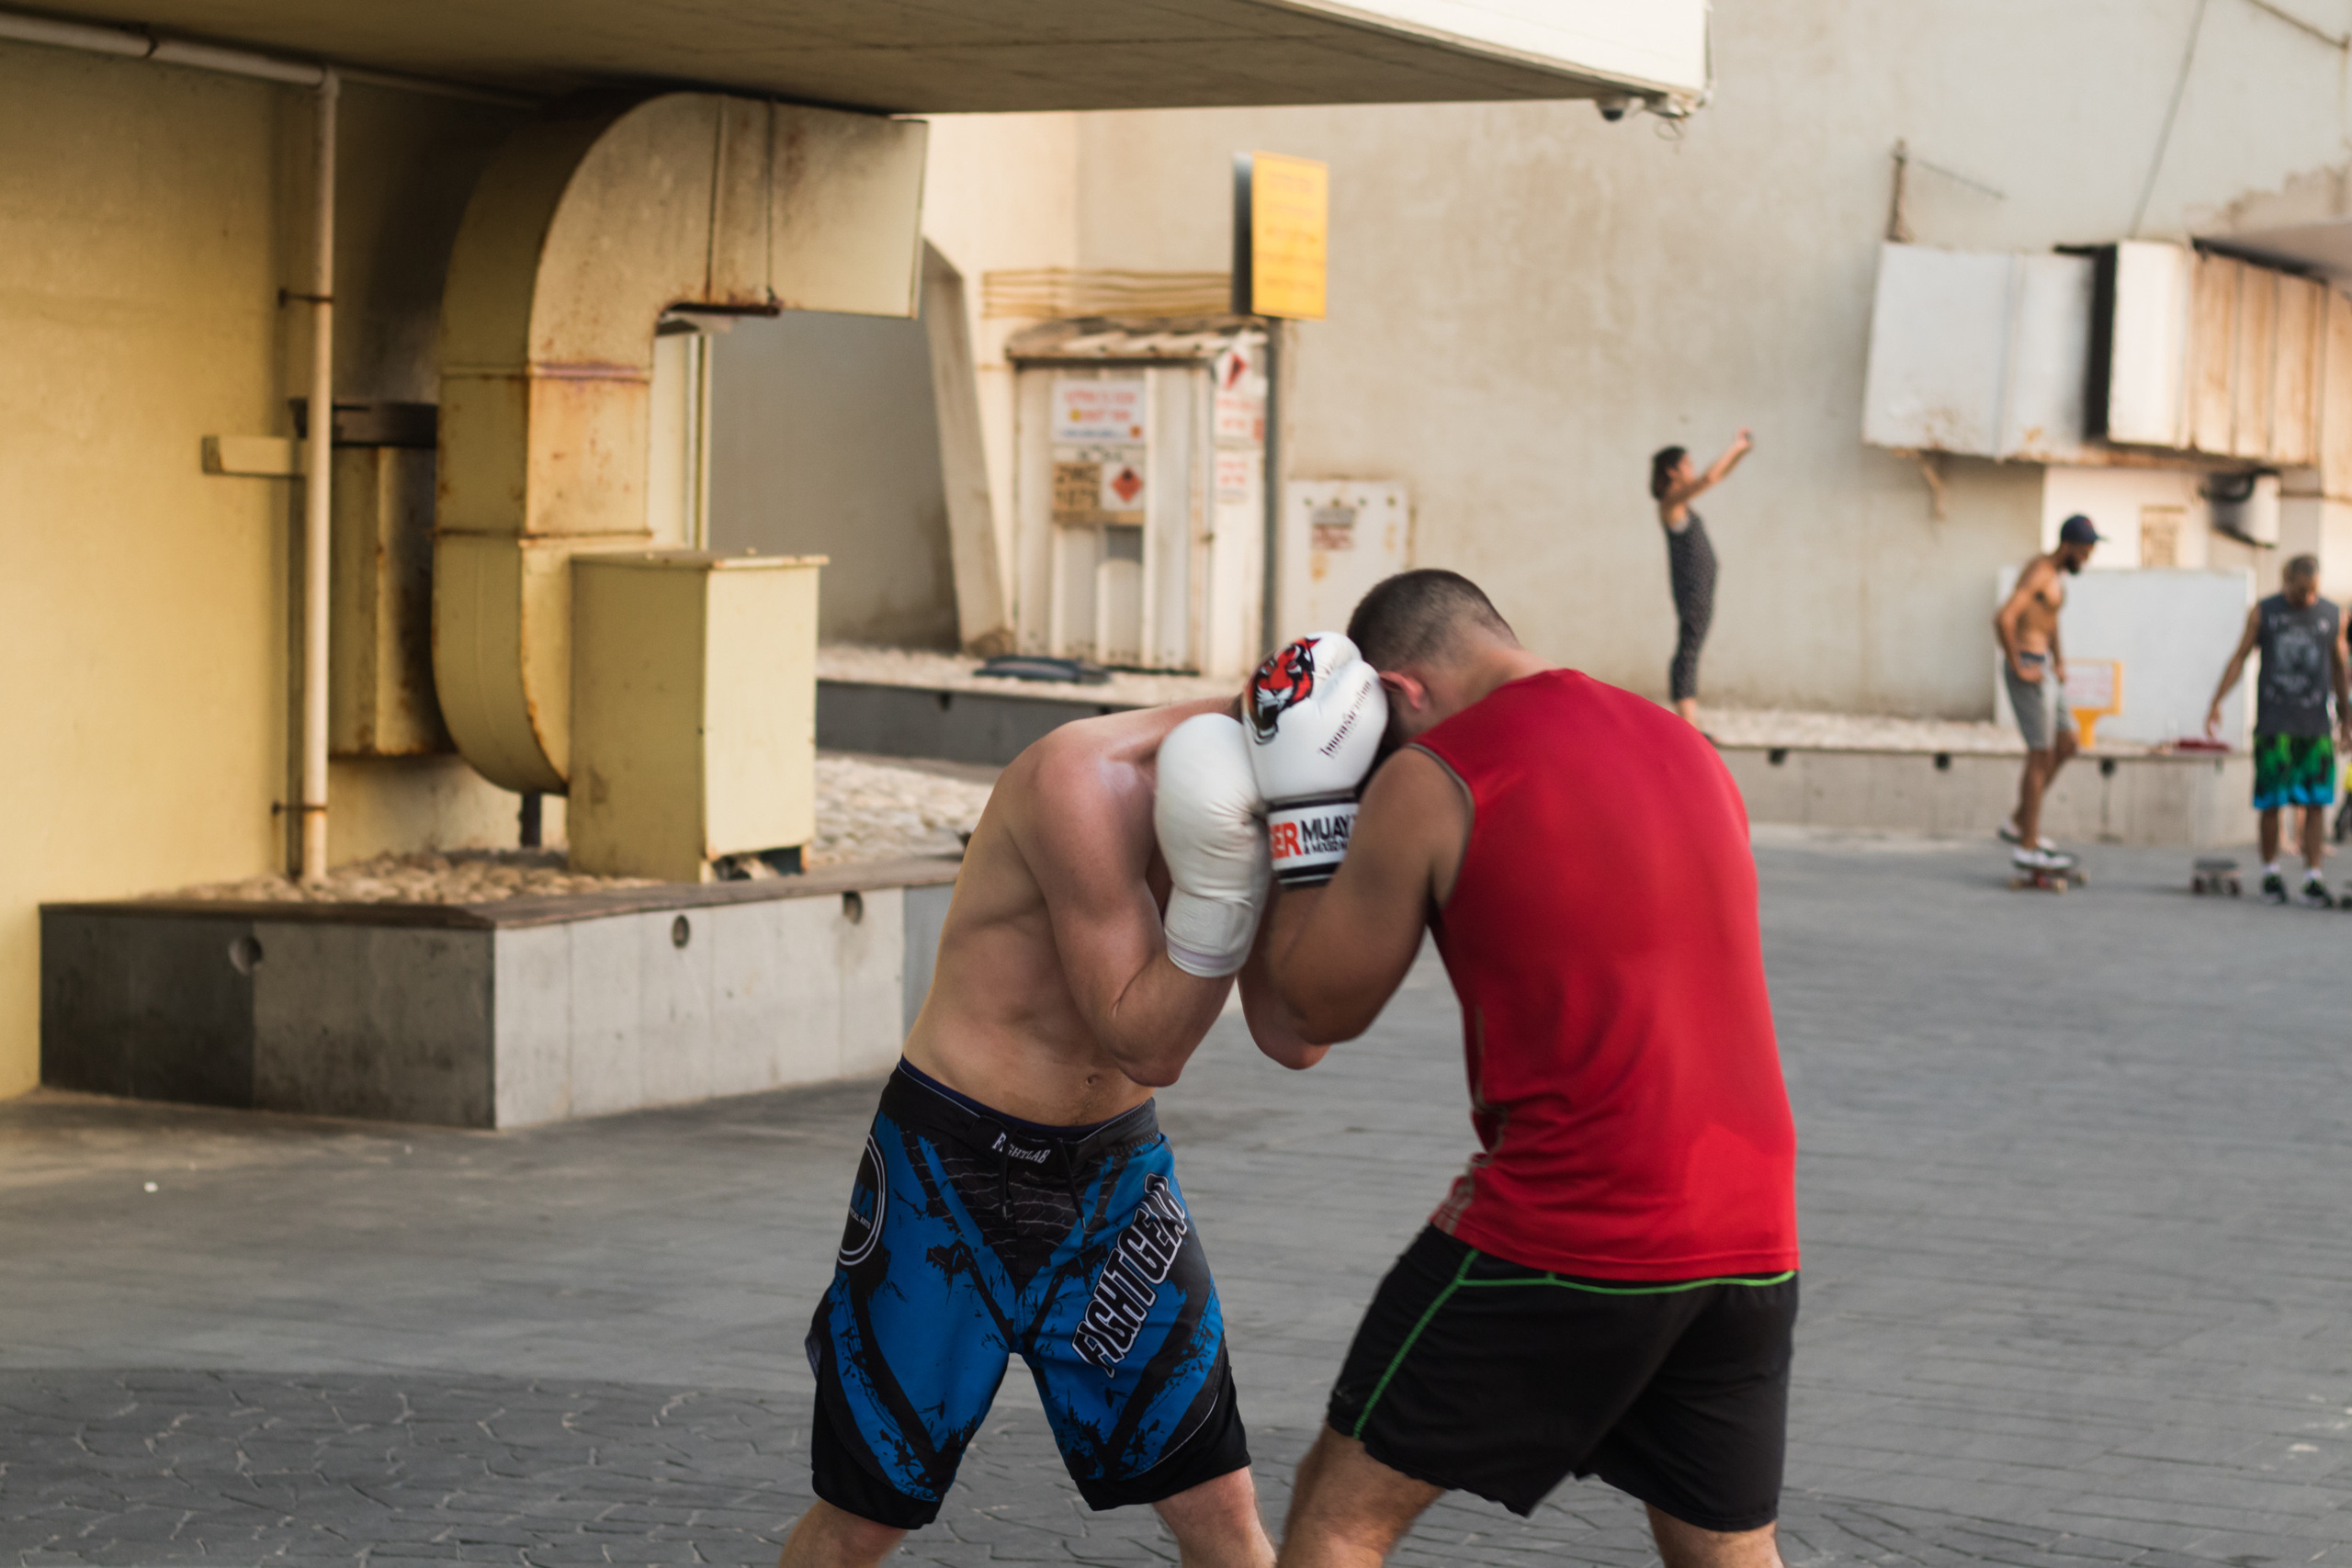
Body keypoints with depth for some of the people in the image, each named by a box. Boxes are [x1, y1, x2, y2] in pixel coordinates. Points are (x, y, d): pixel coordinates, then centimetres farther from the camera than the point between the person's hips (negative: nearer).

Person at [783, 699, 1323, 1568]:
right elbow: (1148, 1047, -25)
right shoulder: (1086, 779, -26)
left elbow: (1296, 1042, -11)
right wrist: (1221, 885, -38)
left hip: (1114, 1167, 6)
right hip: (952, 1166, -5)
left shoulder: (1263, 802, -6)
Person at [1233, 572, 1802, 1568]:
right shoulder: (1688, 749, 13)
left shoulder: (1429, 781, -6)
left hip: (1564, 1230, -6)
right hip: (1750, 1237, 6)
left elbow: (1317, 1009, 4)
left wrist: (1300, 804, 11)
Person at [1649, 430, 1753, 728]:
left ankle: (1690, 725, 9)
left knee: (1691, 651, 8)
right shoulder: (1670, 502, -11)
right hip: (1690, 585, -10)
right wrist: (1734, 448, -14)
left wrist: (1740, 453, 9)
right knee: (1688, 650, -11)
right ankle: (1687, 723, -13)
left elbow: (1719, 477, 23)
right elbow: (1709, 478, -23)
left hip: (1702, 586, 10)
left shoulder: (1681, 499, 15)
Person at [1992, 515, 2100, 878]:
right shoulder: (2038, 573, -18)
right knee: (2041, 756, -5)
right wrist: (2019, 668, -21)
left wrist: (2058, 661, 24)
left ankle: (2019, 822, 20)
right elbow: (2003, 618, -30)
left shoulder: (2056, 574, 15)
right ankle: (2028, 847, 0)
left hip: (2042, 670, 10)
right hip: (2027, 672, -10)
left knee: (2066, 747, 14)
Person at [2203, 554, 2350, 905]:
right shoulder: (2263, 613, 4)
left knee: (2316, 803, -4)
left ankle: (2312, 878, -2)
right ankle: (2271, 872, 12)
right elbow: (2240, 658, 5)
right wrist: (2216, 702, -4)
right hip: (2274, 723, -1)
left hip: (2315, 726, 1)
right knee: (2271, 802, -3)